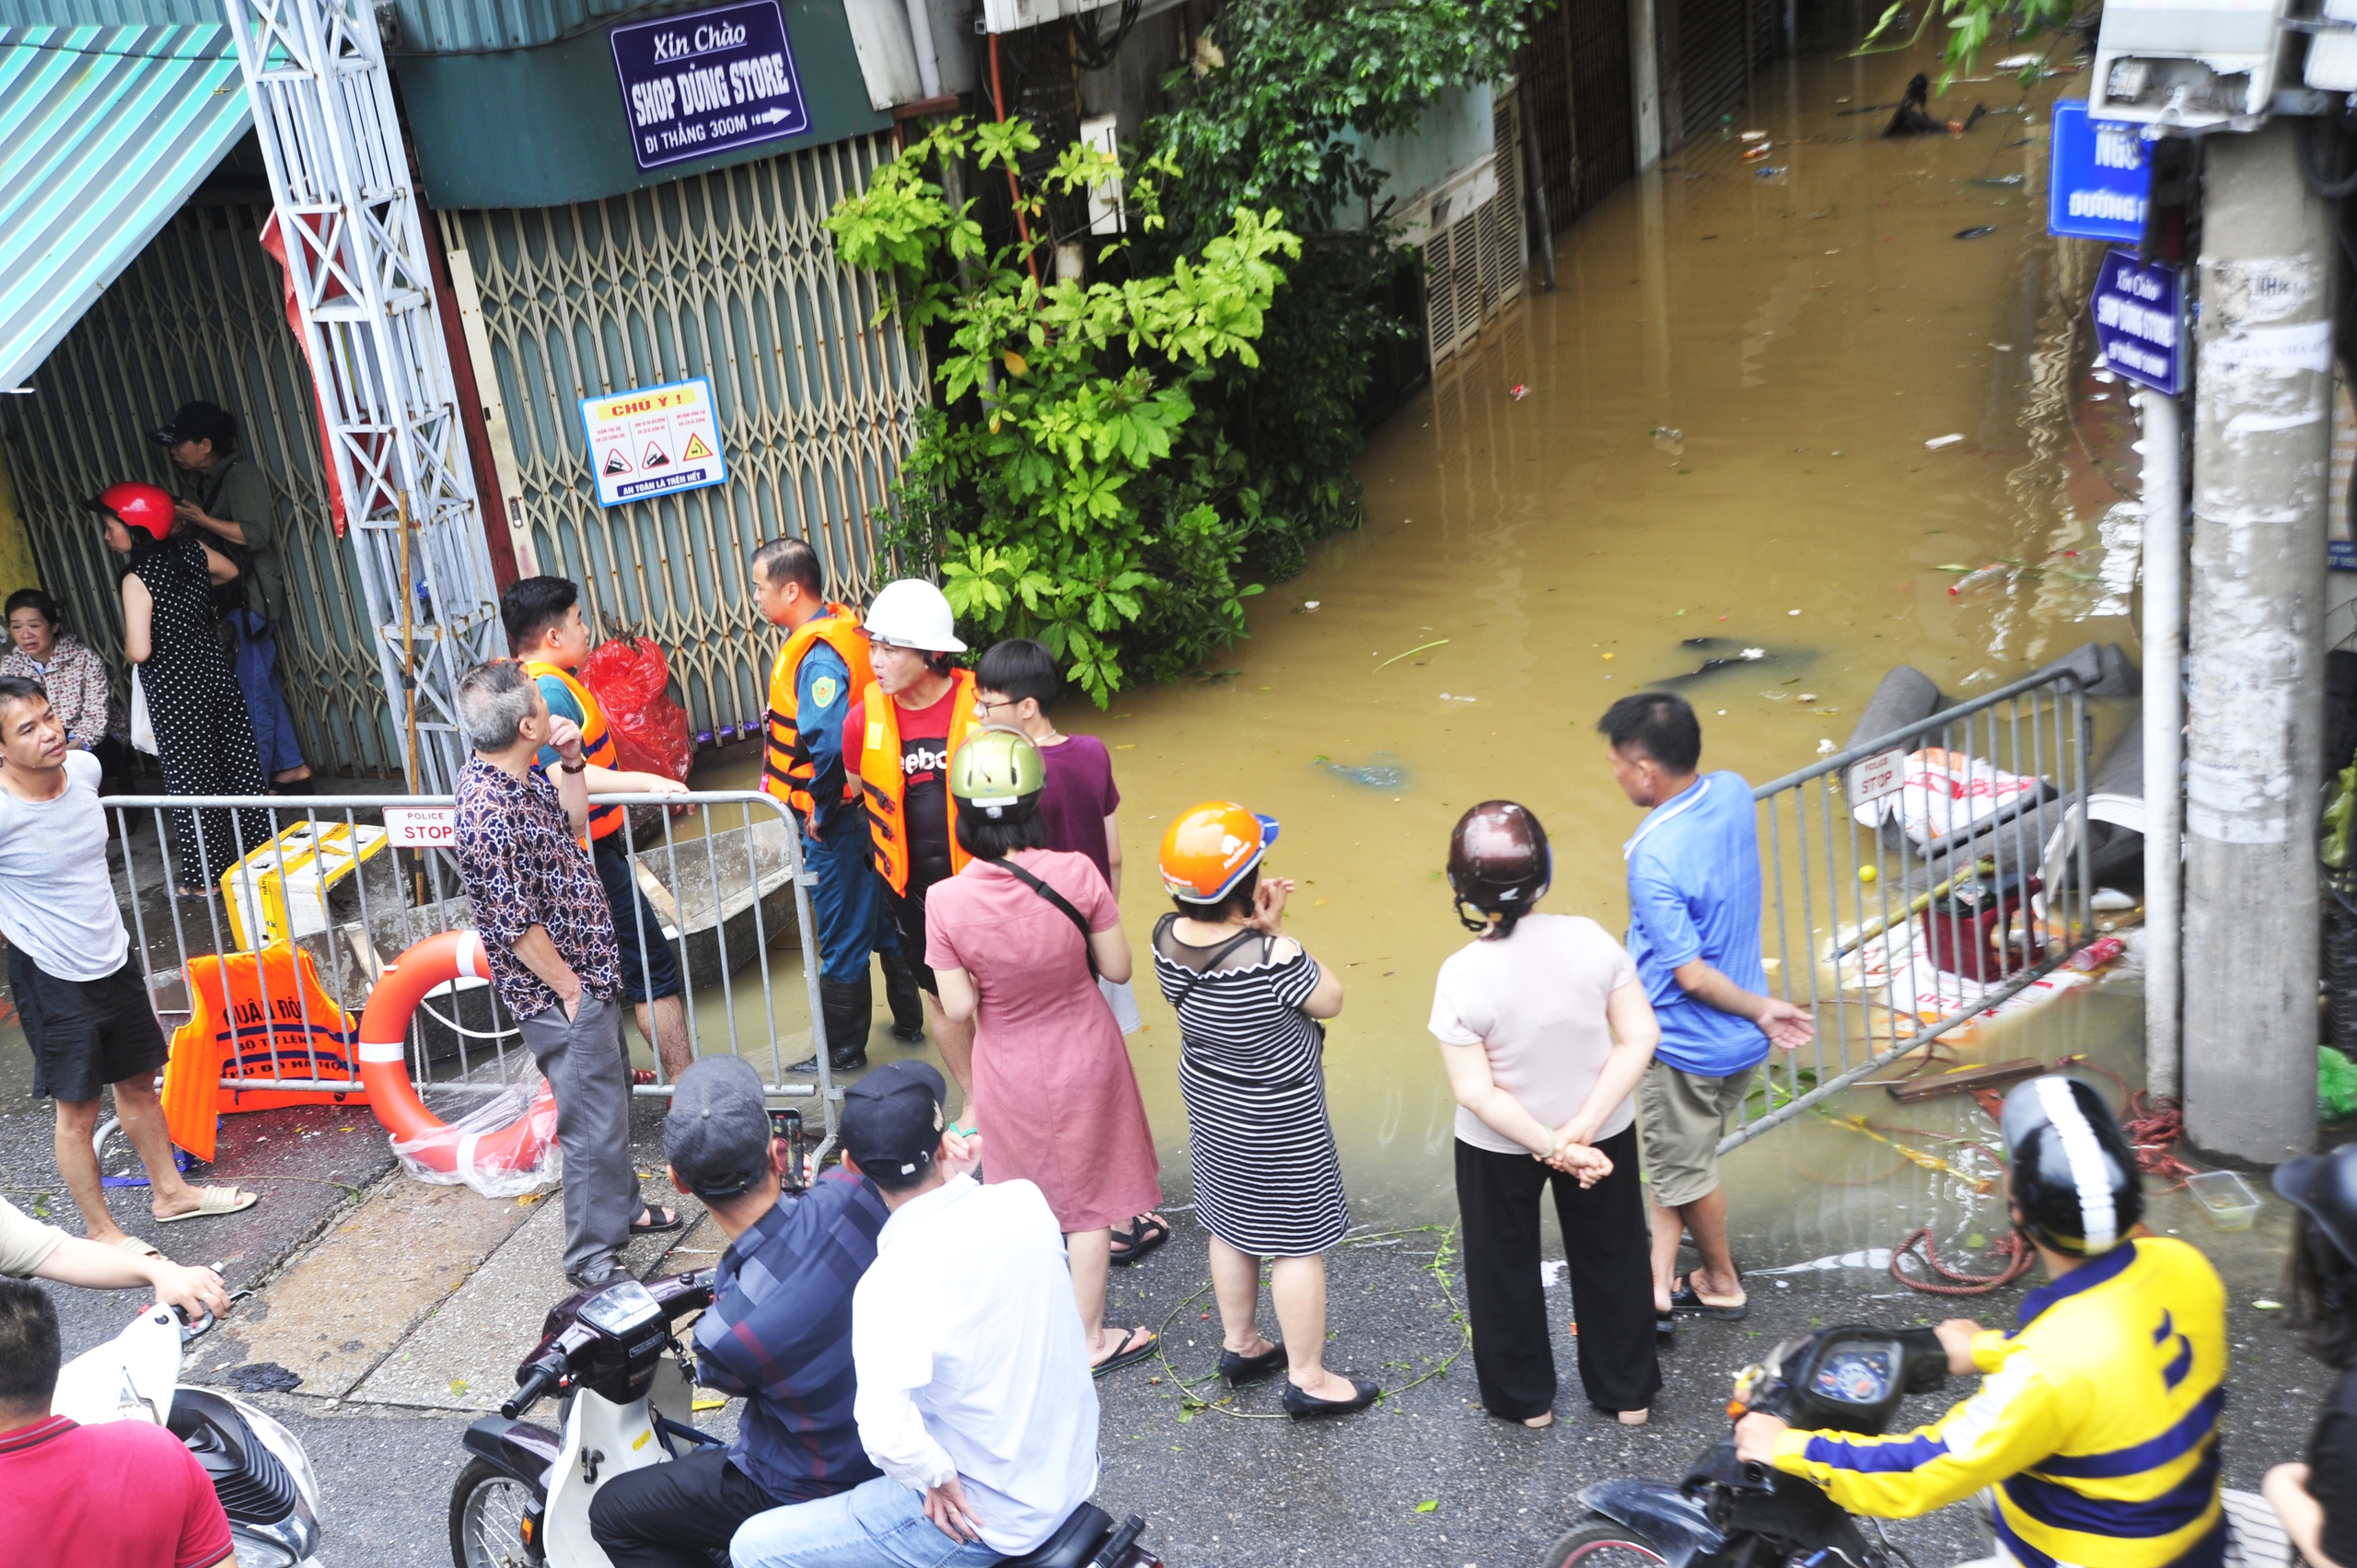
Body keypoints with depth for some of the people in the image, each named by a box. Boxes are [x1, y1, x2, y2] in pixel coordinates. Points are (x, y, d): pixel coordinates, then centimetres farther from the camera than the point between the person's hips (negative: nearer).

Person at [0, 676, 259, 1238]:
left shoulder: (83, 767, -8)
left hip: (114, 958, 6)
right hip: (53, 978, -6)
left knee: (139, 1083, 21)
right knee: (78, 1110, 7)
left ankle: (170, 1191, 39)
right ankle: (101, 1231, 23)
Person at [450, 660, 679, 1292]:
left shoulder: (522, 775, 0)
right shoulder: (489, 812, -29)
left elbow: (572, 827, 18)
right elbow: (517, 927, -25)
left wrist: (570, 762, 2)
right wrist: (570, 990, -14)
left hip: (587, 970, 10)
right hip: (560, 991, -10)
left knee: (612, 1093, 24)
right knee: (594, 1121, 0)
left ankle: (622, 1208, 43)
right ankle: (593, 1259, 14)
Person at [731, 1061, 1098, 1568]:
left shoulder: (894, 1284, -27)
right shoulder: (1025, 1202, -10)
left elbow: (886, 1434, -38)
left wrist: (937, 1478, -19)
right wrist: (959, 1179, 2)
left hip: (988, 1521, -7)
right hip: (1073, 1474, 7)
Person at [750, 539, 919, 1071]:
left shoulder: (817, 656, -25)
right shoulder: (844, 623, 4)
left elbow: (829, 744, -36)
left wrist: (822, 812, -21)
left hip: (835, 823, -10)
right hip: (868, 805, 10)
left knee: (842, 938, 5)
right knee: (886, 916, 22)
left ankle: (843, 1052, 19)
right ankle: (909, 1022, 37)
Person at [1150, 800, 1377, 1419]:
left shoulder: (1168, 937, -14)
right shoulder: (1271, 958, -35)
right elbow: (1330, 1001, -16)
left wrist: (1260, 927, -14)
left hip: (1208, 1102, 7)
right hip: (1278, 1120, -7)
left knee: (1230, 1226, 25)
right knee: (1299, 1243, 11)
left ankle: (1239, 1345, 44)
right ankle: (1307, 1379, 25)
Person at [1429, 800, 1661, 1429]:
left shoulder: (1462, 975, -26)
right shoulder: (1590, 940, -20)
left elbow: (1475, 1092, -24)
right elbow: (1641, 1037, -17)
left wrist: (1553, 1148, -16)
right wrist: (1584, 1127, -18)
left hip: (1499, 1144, -2)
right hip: (1604, 1130, 2)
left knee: (1503, 1266, 22)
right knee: (1611, 1258, 24)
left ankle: (1524, 1398, 39)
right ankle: (1628, 1392, 40)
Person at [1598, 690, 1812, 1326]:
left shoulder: (1654, 862, -31)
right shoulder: (1733, 793, -8)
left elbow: (1691, 975, -27)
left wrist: (1760, 1008, -13)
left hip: (1684, 1045, -7)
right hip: (1741, 1040, 8)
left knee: (1685, 1172, 16)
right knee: (1681, 1157, 23)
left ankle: (1723, 1286, 36)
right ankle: (1660, 1281, 30)